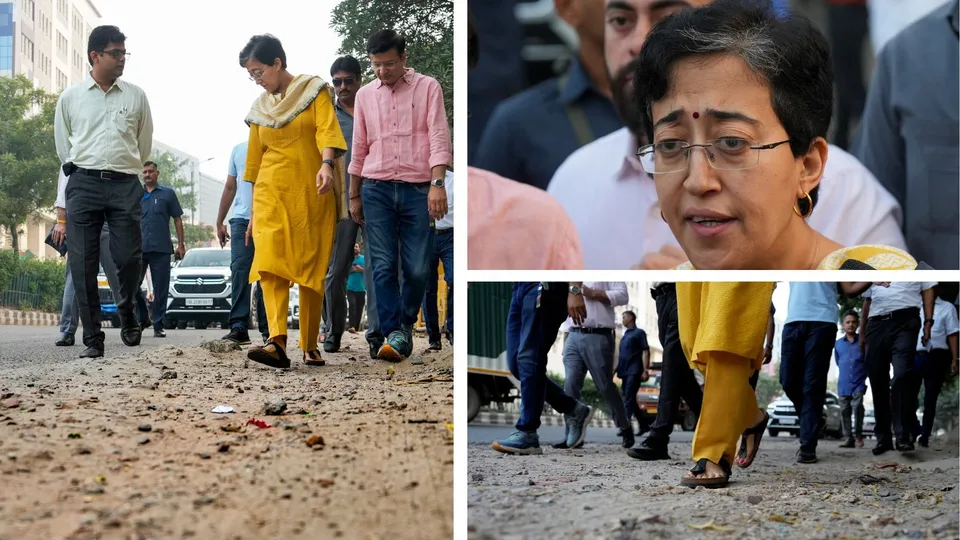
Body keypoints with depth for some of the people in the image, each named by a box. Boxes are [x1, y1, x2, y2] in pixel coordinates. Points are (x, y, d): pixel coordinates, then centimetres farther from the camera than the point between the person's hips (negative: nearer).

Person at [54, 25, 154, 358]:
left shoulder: (135, 96, 9)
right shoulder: (70, 97, 8)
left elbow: (144, 143, 18)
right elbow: (62, 144, 18)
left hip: (125, 184, 0)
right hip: (83, 184, 0)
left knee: (129, 258, -8)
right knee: (83, 264, -5)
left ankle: (126, 313, 22)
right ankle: (92, 338, 0)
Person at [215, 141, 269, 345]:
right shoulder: (239, 149, 16)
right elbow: (230, 188, 20)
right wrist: (219, 222, 17)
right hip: (241, 219, 3)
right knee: (239, 272, -7)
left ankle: (267, 328, 5)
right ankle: (238, 327, -10)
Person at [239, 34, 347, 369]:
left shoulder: (314, 90, 4)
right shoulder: (260, 108, 16)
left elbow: (327, 128, -12)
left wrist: (327, 163, -32)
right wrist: (253, 212, 20)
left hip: (312, 194, -2)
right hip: (272, 193, 3)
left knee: (312, 269, 0)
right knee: (270, 263, -18)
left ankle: (310, 346, 11)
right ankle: (277, 343, -32)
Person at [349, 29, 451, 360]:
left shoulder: (428, 88, 2)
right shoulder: (365, 95, 12)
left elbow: (439, 137, -6)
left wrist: (437, 184, -18)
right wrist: (354, 196, 19)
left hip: (418, 190, -2)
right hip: (377, 190, 2)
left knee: (417, 268, -1)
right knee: (384, 266, -5)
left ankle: (406, 323, 21)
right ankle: (395, 334, -6)